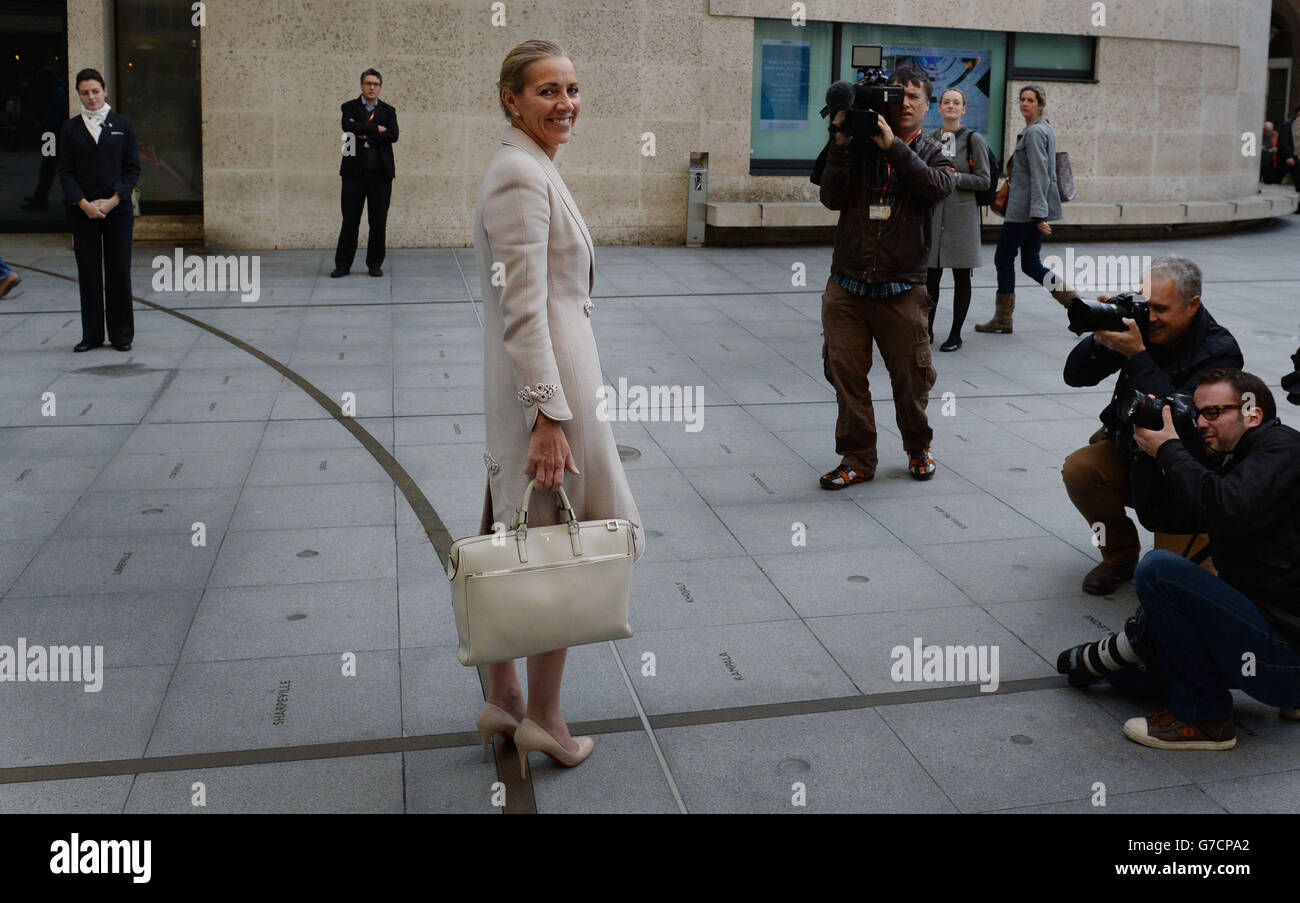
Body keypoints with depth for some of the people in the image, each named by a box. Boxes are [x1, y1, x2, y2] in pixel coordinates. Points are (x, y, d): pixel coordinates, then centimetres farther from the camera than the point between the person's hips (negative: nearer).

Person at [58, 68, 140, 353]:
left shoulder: (123, 124, 6)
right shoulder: (70, 128, 7)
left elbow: (133, 168, 2)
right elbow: (65, 171, 4)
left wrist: (112, 200, -8)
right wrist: (84, 203, -10)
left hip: (117, 209, -1)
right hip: (82, 211, 1)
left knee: (119, 271, 1)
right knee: (88, 273, 2)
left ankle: (122, 334, 10)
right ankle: (92, 335, 10)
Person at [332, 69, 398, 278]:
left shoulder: (388, 111, 11)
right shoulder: (350, 108, 7)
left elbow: (393, 135, -6)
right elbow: (348, 126, -14)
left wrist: (366, 136, -10)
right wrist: (377, 129, -11)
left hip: (381, 173, 1)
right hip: (355, 172, -1)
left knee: (379, 221, 3)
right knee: (350, 220, 0)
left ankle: (375, 264, 13)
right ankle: (343, 264, 7)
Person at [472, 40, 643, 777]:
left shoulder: (533, 169, 15)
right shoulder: (521, 176, -16)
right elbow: (524, 309, -23)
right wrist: (550, 416, -25)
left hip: (539, 380, 10)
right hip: (546, 383, -10)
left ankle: (504, 699, 27)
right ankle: (543, 717, 16)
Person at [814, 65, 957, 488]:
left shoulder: (932, 154, 8)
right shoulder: (860, 147, 7)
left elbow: (938, 186, -15)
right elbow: (832, 198, -2)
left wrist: (893, 146, -19)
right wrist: (840, 147, -11)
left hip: (901, 289, -1)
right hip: (847, 286, 1)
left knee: (912, 376, 6)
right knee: (846, 374, 1)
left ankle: (918, 448, 30)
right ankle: (857, 458, 13)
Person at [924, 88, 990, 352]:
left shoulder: (974, 139, 0)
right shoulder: (930, 138, 10)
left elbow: (984, 180, -3)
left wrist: (955, 177, -13)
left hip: (961, 214, -3)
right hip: (933, 212, 3)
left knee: (961, 277, 2)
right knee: (931, 275, 4)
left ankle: (955, 334, 10)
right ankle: (927, 330, 16)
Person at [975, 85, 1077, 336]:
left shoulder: (1034, 132, -14)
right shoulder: (1045, 129, 17)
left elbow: (1039, 175, -21)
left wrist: (1038, 214, -25)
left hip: (1024, 207, -10)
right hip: (1036, 208, 10)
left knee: (1003, 258, 0)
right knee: (1030, 263, 11)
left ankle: (1003, 320, 7)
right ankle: (1074, 302, 7)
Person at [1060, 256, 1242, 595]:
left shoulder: (1219, 353, -21)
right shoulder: (1140, 326, -9)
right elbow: (1075, 376, -6)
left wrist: (1137, 355, -37)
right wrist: (1099, 341, -26)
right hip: (1129, 453, 5)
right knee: (1078, 469, -25)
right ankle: (1120, 555, 1)